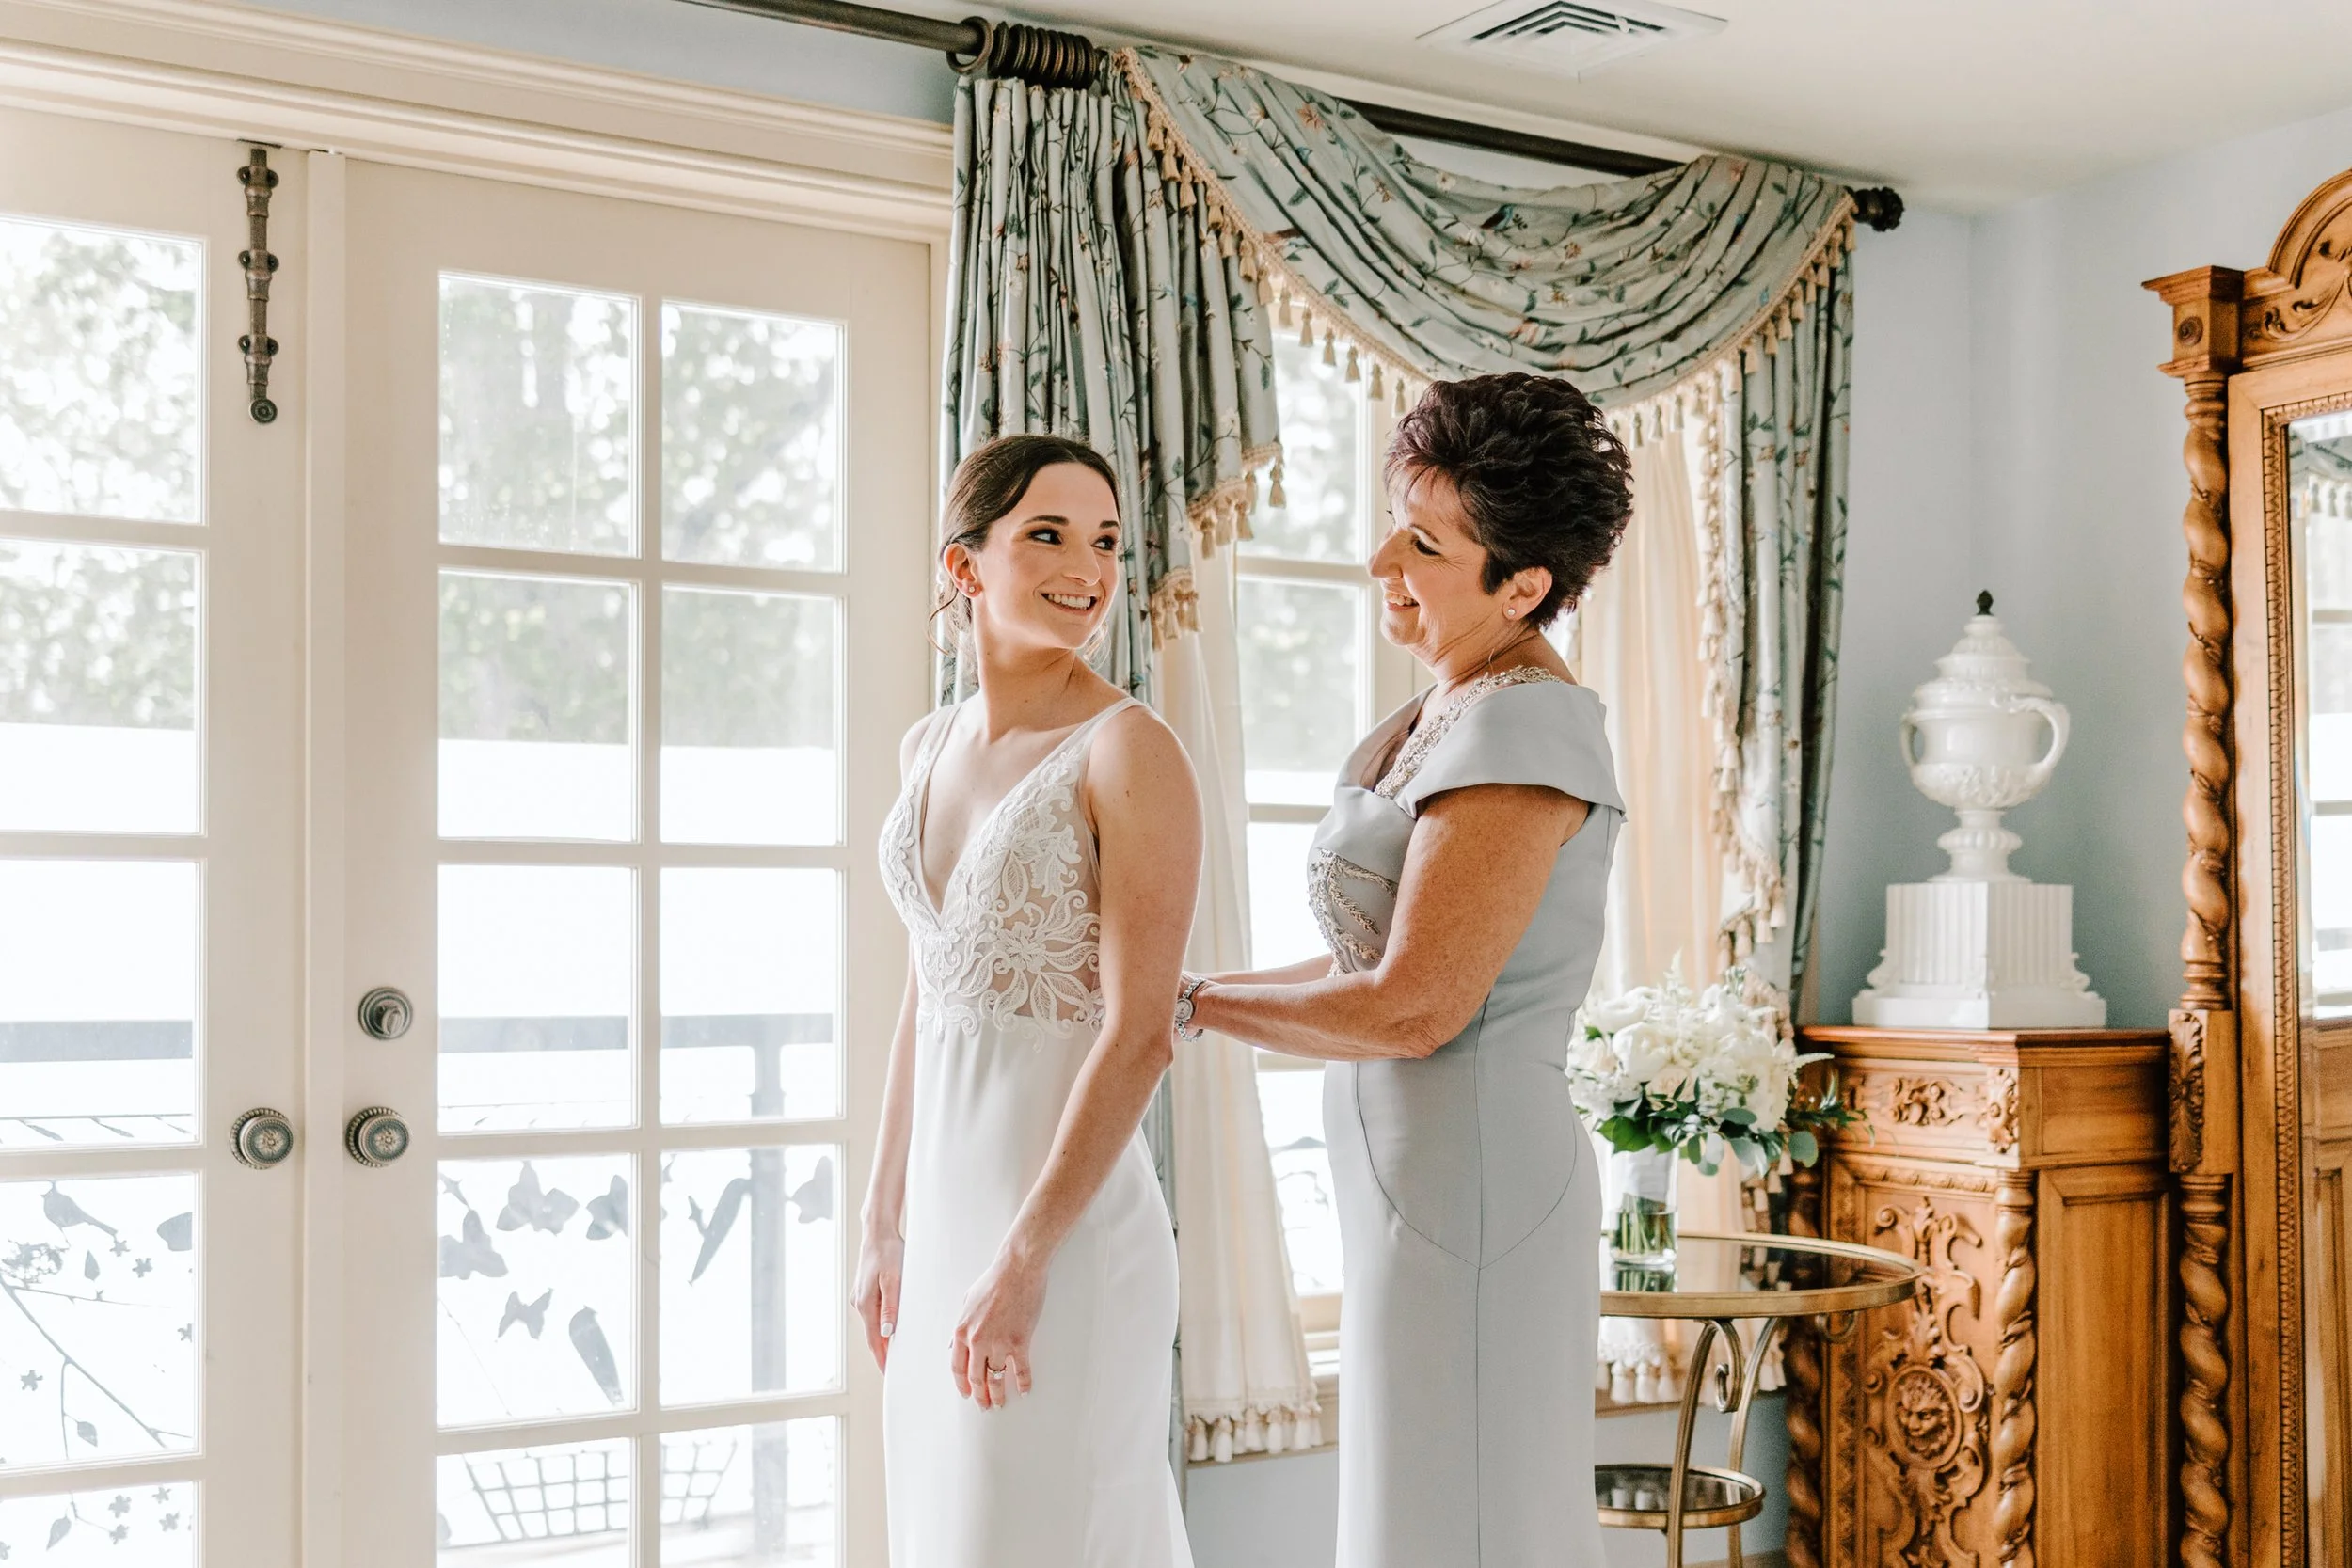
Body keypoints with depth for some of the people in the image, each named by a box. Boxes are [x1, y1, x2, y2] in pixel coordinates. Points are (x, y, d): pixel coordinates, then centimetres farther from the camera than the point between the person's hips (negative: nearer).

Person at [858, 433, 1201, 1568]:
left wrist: (1024, 1259, -19)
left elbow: (1139, 1033, -17)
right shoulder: (930, 747, 9)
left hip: (1068, 1220, -7)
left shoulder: (1129, 751, -13)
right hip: (945, 1211, 7)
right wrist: (886, 1224, 14)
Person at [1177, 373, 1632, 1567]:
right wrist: (1194, 998, 8)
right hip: (1418, 1176, 9)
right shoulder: (1431, 720, 12)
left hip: (1465, 1181, -9)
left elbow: (1413, 1008, -21)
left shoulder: (1521, 726, -17)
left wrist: (1197, 1004, -9)